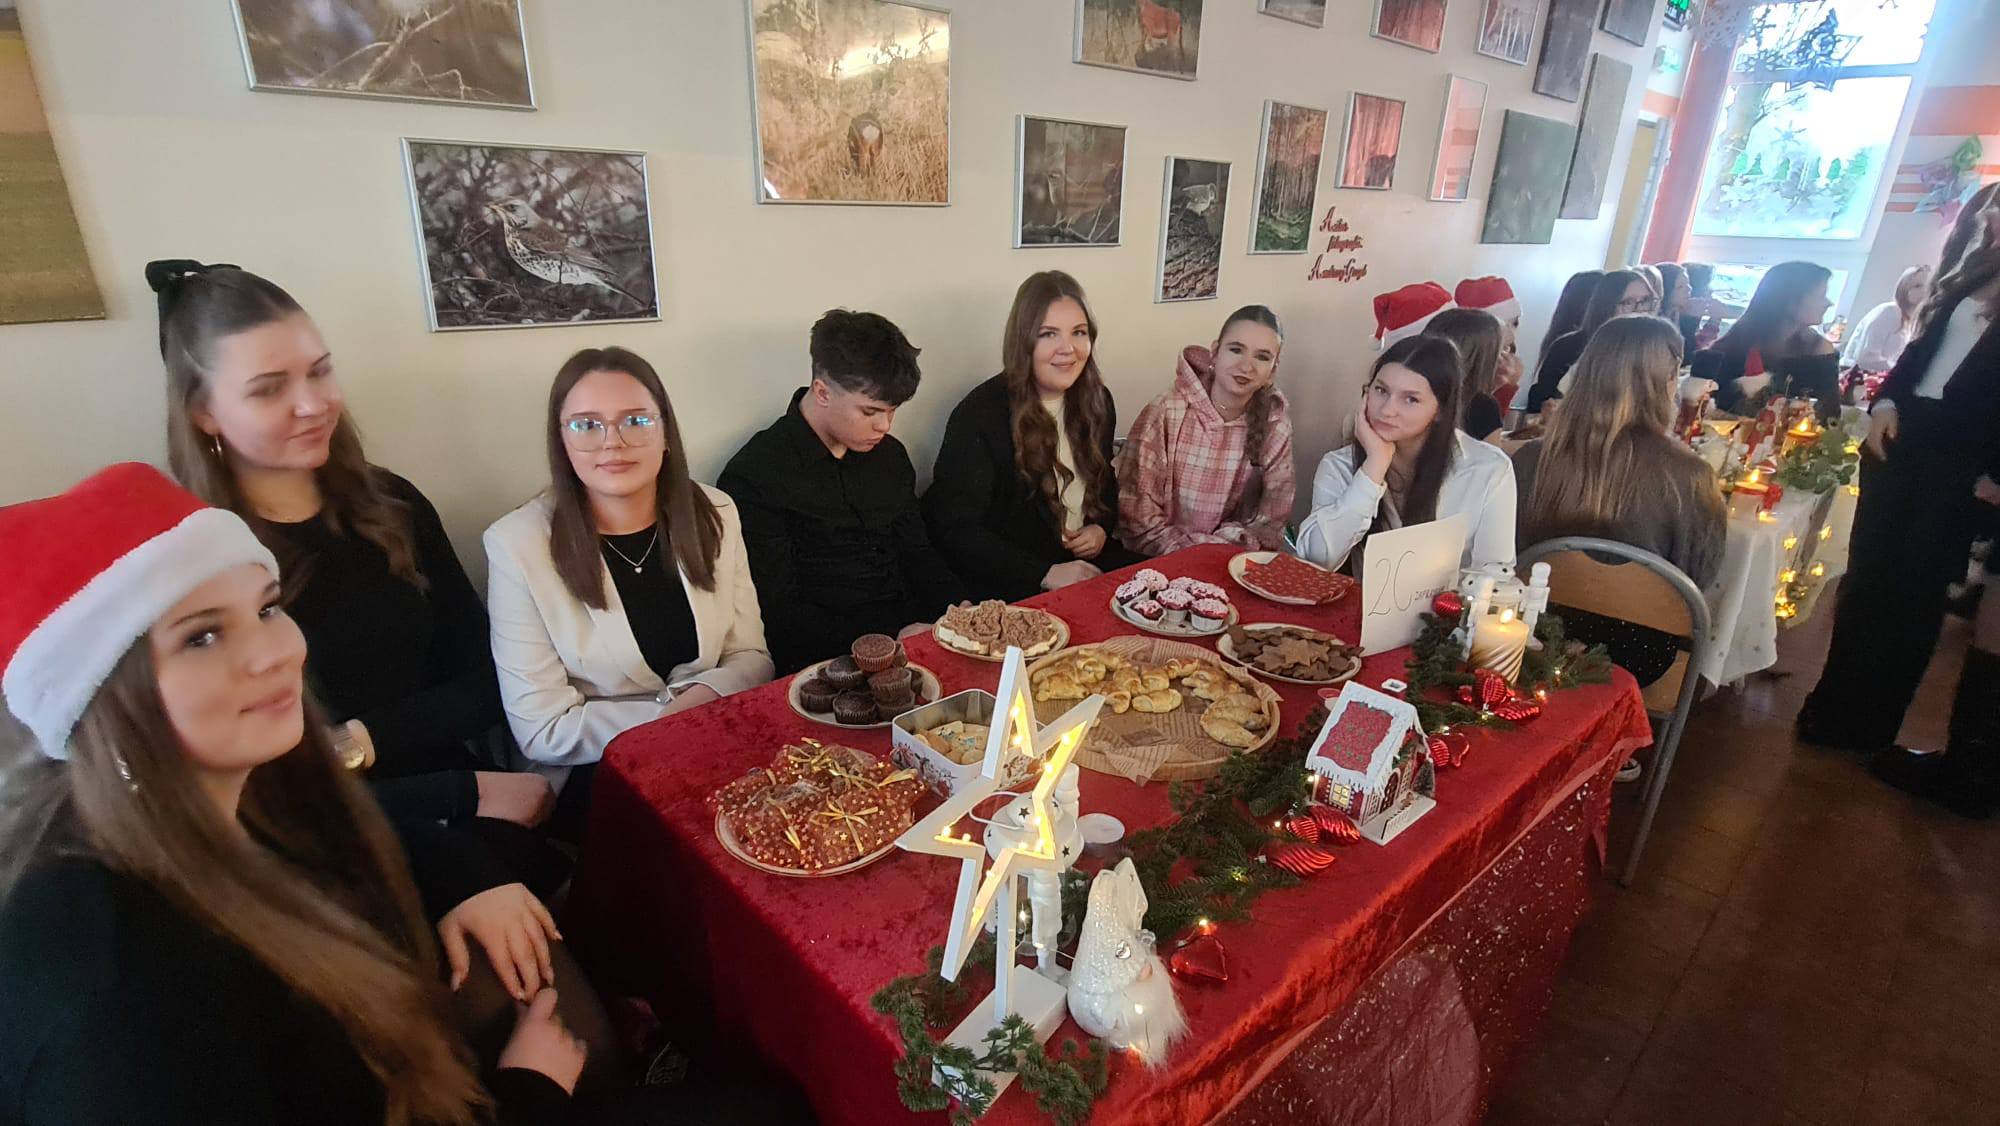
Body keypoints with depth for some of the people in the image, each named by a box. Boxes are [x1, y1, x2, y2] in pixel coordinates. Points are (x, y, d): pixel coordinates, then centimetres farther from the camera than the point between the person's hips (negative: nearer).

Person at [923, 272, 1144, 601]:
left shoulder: (1097, 400, 6)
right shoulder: (980, 414, -14)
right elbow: (957, 528, -16)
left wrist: (1102, 528, 1)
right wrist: (1046, 574, -21)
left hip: (1089, 563, 7)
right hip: (1010, 586, -6)